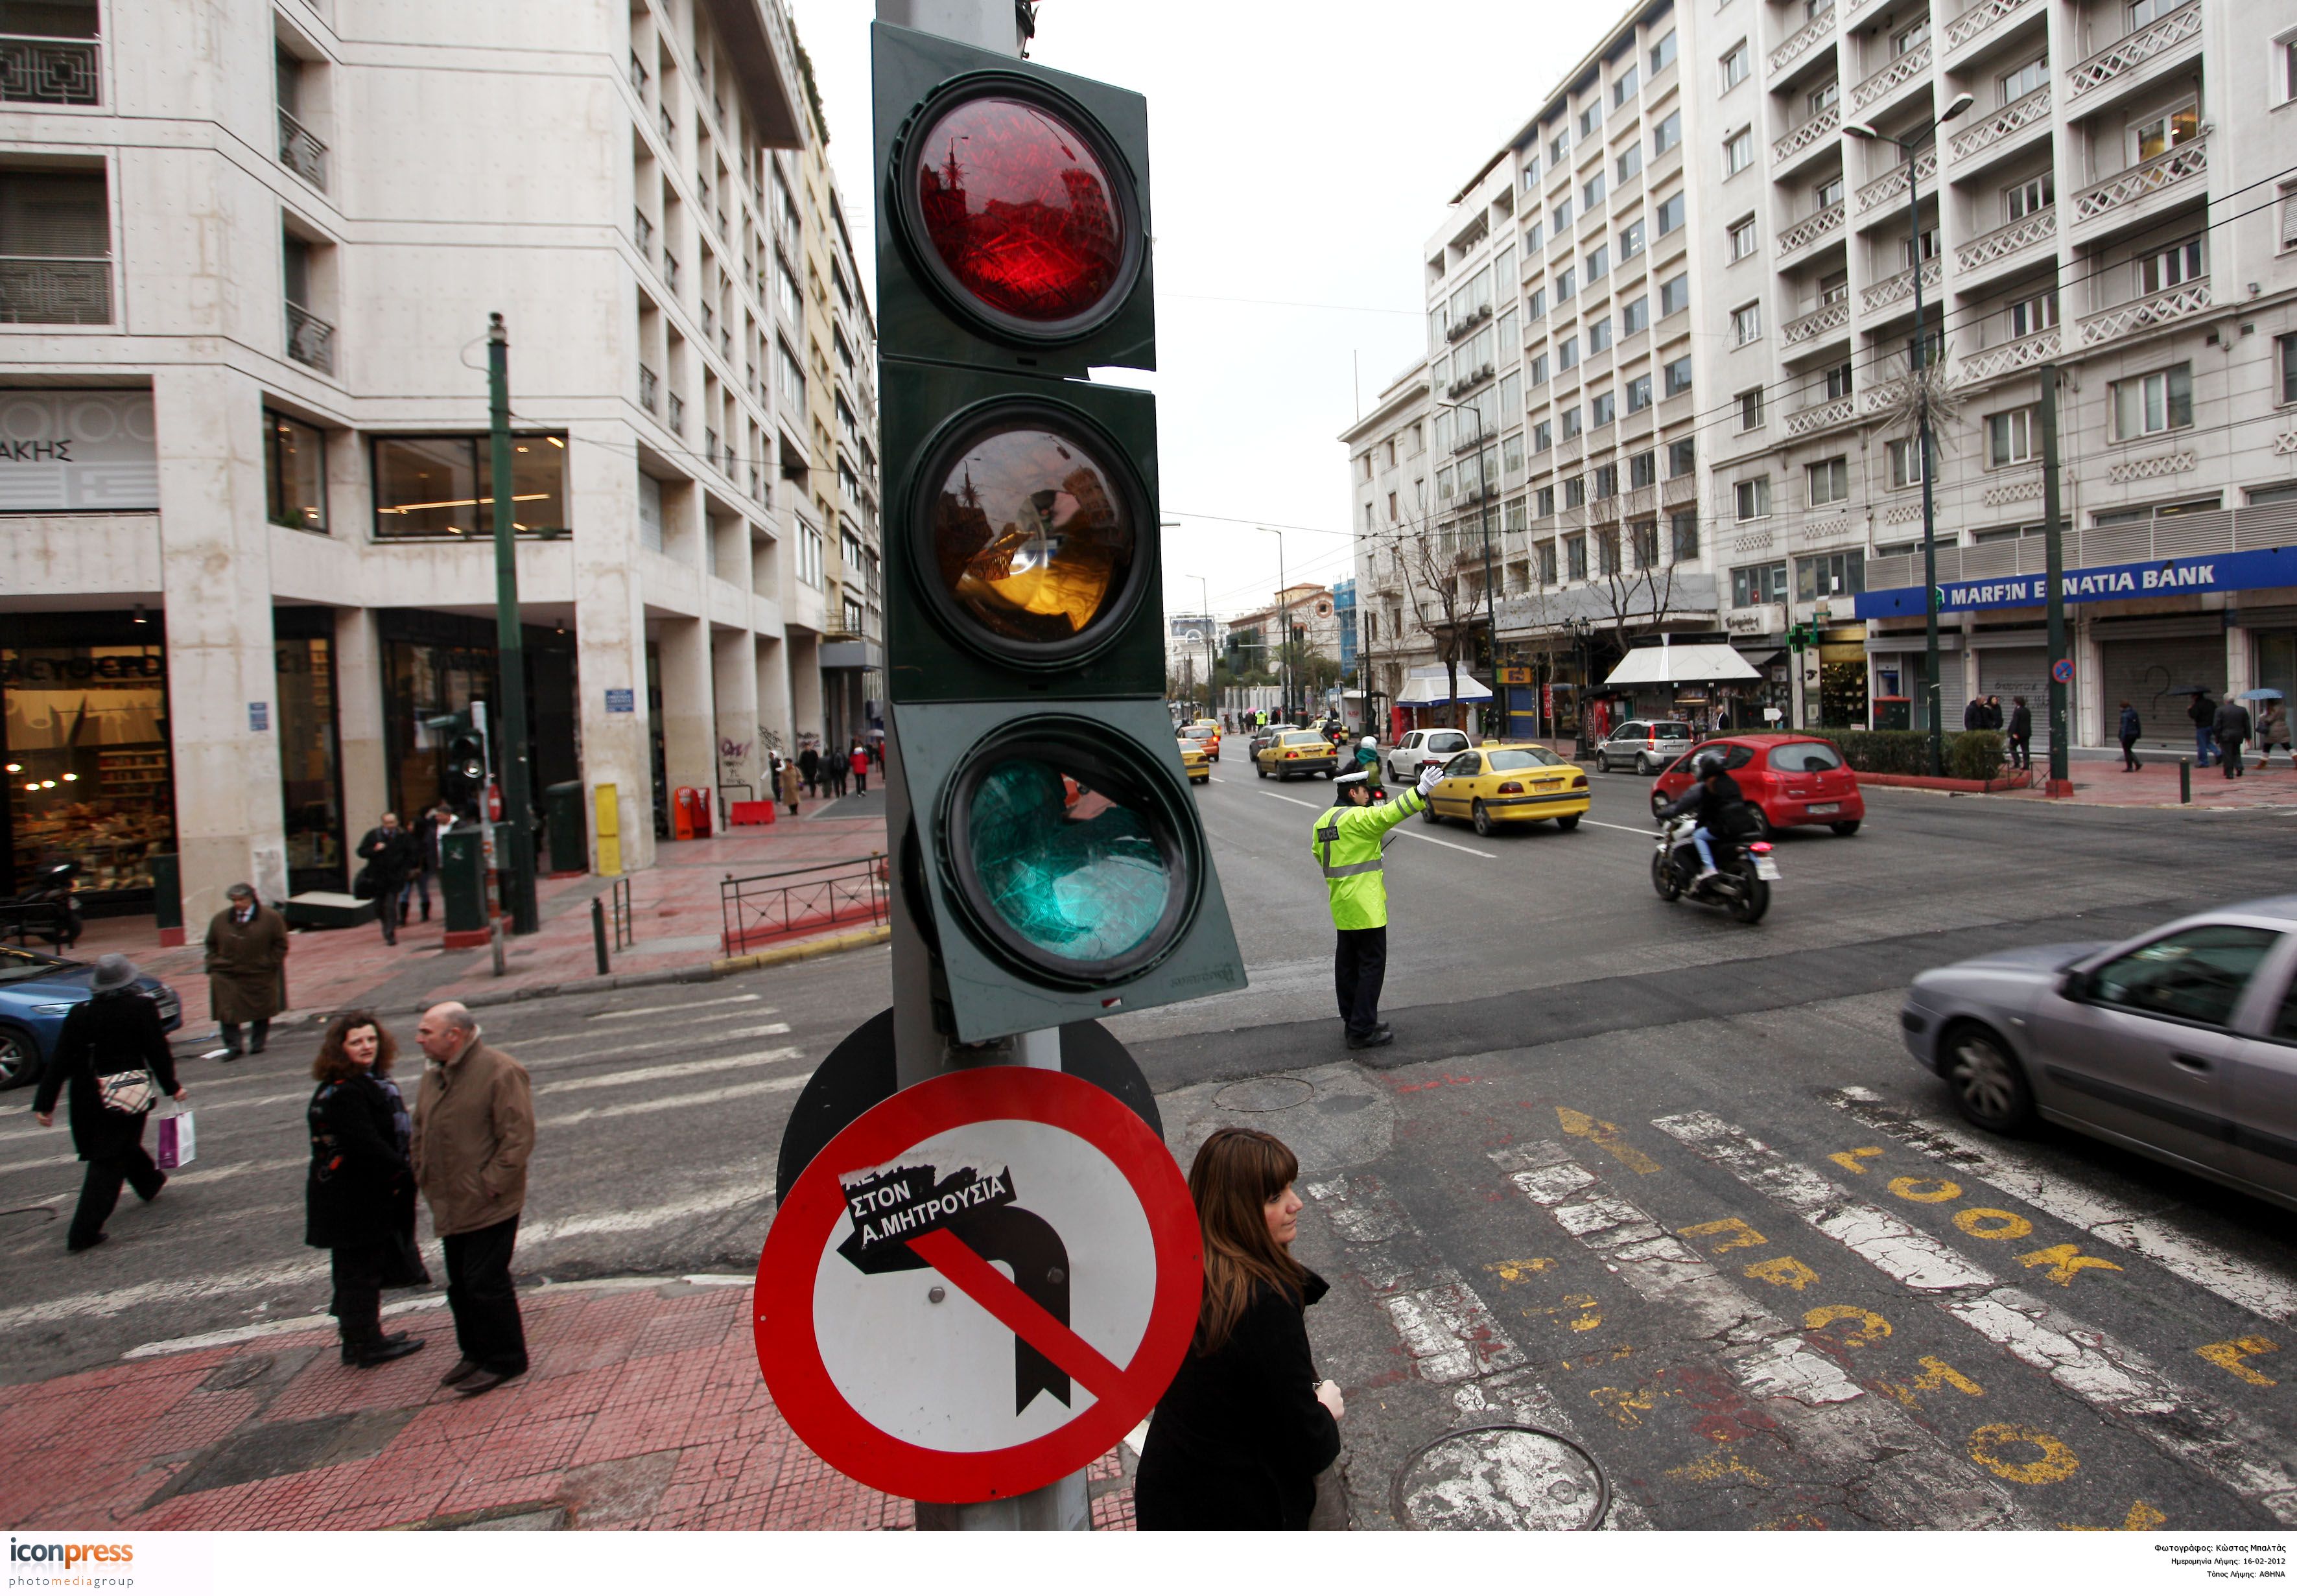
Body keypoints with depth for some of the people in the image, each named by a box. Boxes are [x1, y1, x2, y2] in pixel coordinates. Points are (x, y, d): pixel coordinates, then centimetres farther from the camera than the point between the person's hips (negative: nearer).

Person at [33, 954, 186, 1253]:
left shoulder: (79, 1014, -1)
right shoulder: (142, 1006, -11)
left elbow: (59, 1062, -2)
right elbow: (157, 1050, -10)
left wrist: (44, 1103, 4)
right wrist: (172, 1086, 0)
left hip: (87, 1097, 4)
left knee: (121, 1145, 26)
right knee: (109, 1161, 0)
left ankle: (150, 1182, 48)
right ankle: (83, 1233, -4)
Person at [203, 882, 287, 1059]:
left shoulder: (271, 917, -5)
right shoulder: (220, 919, 3)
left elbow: (281, 944, 0)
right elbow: (211, 945, 14)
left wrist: (271, 964, -8)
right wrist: (214, 964, 3)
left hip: (261, 975, -1)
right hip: (226, 976, 1)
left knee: (261, 1010, 8)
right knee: (228, 1011, -5)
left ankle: (258, 1043, 22)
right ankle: (232, 1046, 2)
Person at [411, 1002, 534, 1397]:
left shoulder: (501, 1072, -17)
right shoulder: (433, 1075, 10)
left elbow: (519, 1135, -18)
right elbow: (420, 1131, 21)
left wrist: (492, 1183, -18)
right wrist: (424, 1176, 11)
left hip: (489, 1206, -8)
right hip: (451, 1206, 8)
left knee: (485, 1283, -4)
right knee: (460, 1285, 17)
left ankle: (504, 1361, 11)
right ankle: (475, 1353, 32)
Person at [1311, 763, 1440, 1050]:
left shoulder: (1323, 821, 10)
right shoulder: (1357, 817, -16)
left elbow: (1318, 853, 19)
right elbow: (1388, 814, -32)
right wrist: (1420, 792, -38)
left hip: (1341, 905, 9)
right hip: (1364, 905, -9)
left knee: (1347, 963, 15)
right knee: (1372, 964, -3)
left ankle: (1353, 1021, 24)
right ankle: (1363, 1030, -2)